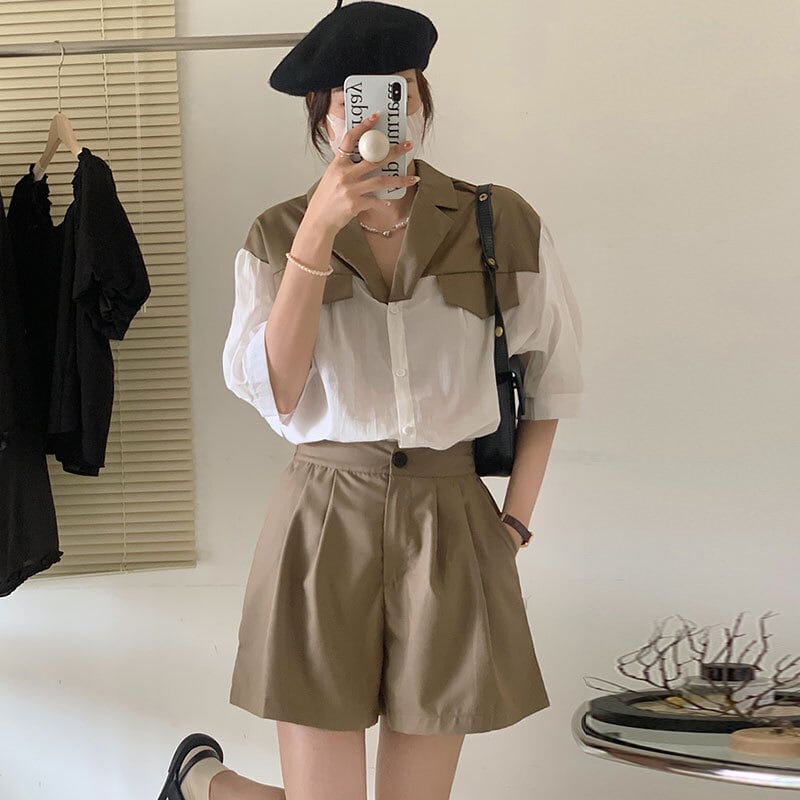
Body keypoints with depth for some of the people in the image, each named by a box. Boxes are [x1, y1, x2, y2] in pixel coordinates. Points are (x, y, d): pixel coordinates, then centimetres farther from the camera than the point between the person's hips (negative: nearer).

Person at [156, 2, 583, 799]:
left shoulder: (506, 225, -1)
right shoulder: (277, 235, 0)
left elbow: (552, 376, 9)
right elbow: (276, 397, -13)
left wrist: (514, 523, 2)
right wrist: (316, 233, -21)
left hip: (450, 528, 2)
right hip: (322, 523, -1)